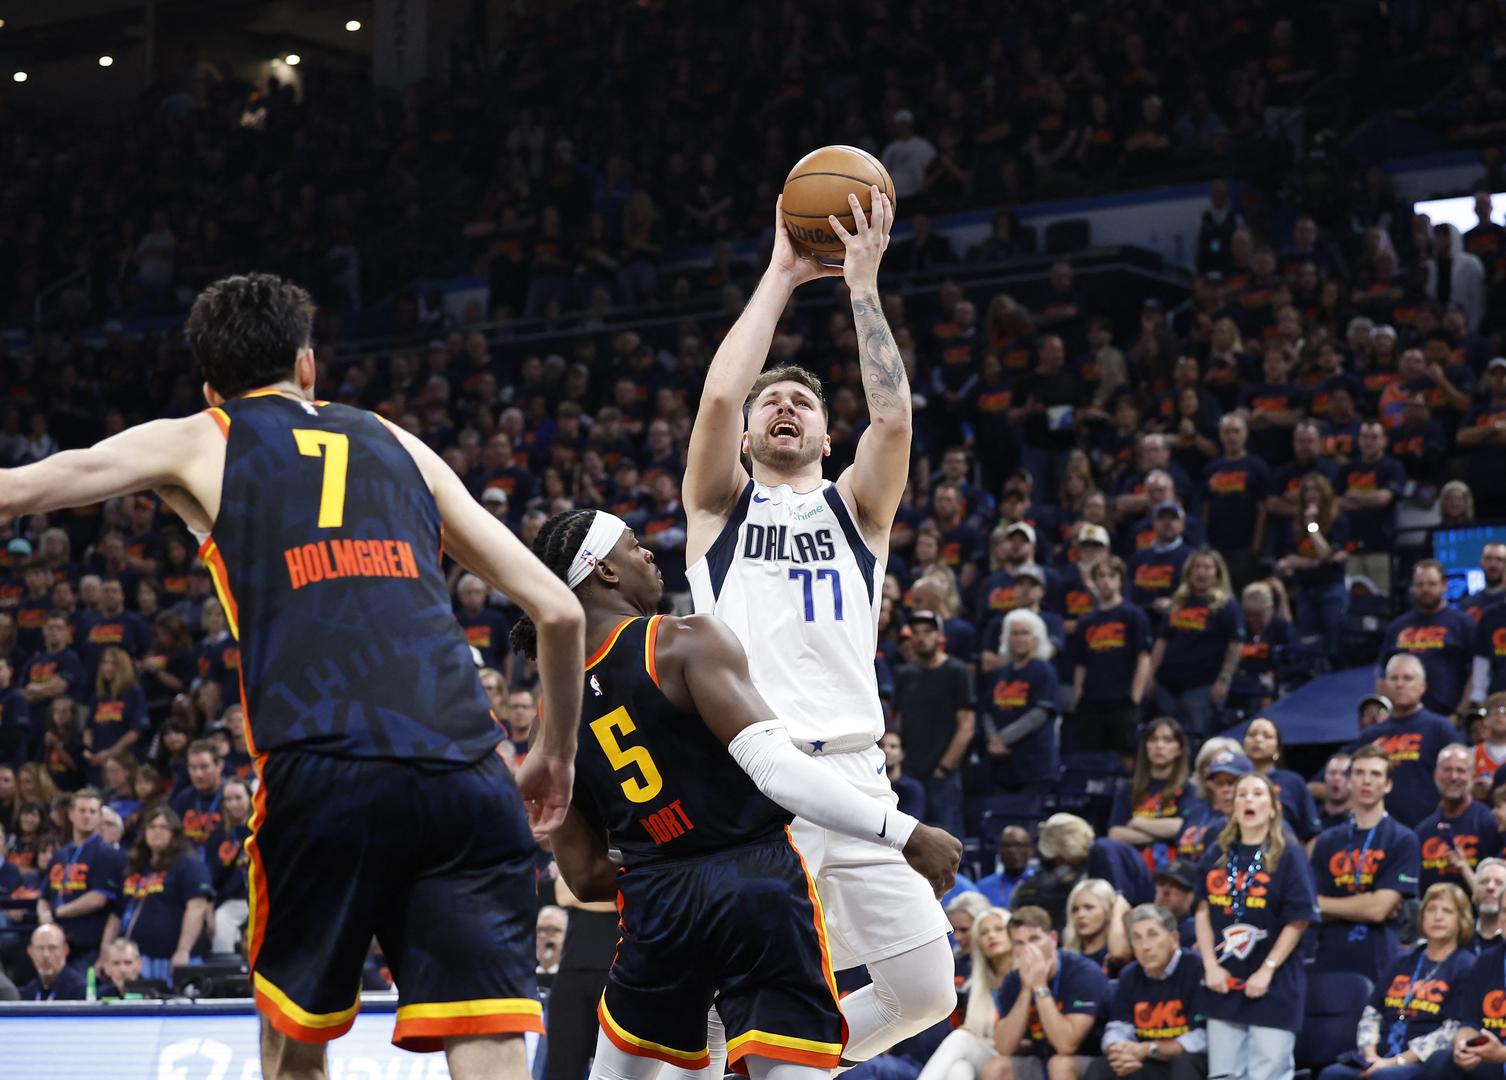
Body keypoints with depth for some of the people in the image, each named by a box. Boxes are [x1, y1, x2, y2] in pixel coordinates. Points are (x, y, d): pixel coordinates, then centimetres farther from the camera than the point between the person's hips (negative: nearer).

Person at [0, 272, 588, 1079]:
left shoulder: (195, 443, 19)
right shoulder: (398, 445, 26)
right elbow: (559, 609, 23)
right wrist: (556, 753, 36)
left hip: (323, 771, -2)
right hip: (466, 775, 2)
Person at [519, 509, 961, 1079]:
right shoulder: (687, 641, -7)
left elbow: (583, 876, 12)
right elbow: (774, 765, -19)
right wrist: (907, 834, -18)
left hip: (657, 904, 5)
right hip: (759, 881, -5)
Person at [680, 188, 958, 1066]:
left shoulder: (856, 508, 20)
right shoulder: (719, 507, 16)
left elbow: (894, 415, 1)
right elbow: (719, 394, -2)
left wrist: (863, 283, 2)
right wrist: (783, 276, 5)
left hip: (849, 771, 3)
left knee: (926, 992, -2)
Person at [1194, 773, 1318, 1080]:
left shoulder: (1288, 856, -4)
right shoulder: (1217, 855, 10)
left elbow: (1298, 920, -8)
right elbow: (1204, 911, 10)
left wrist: (1267, 971, -12)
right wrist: (1211, 965, -2)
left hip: (1274, 986, -5)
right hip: (1224, 984, 5)